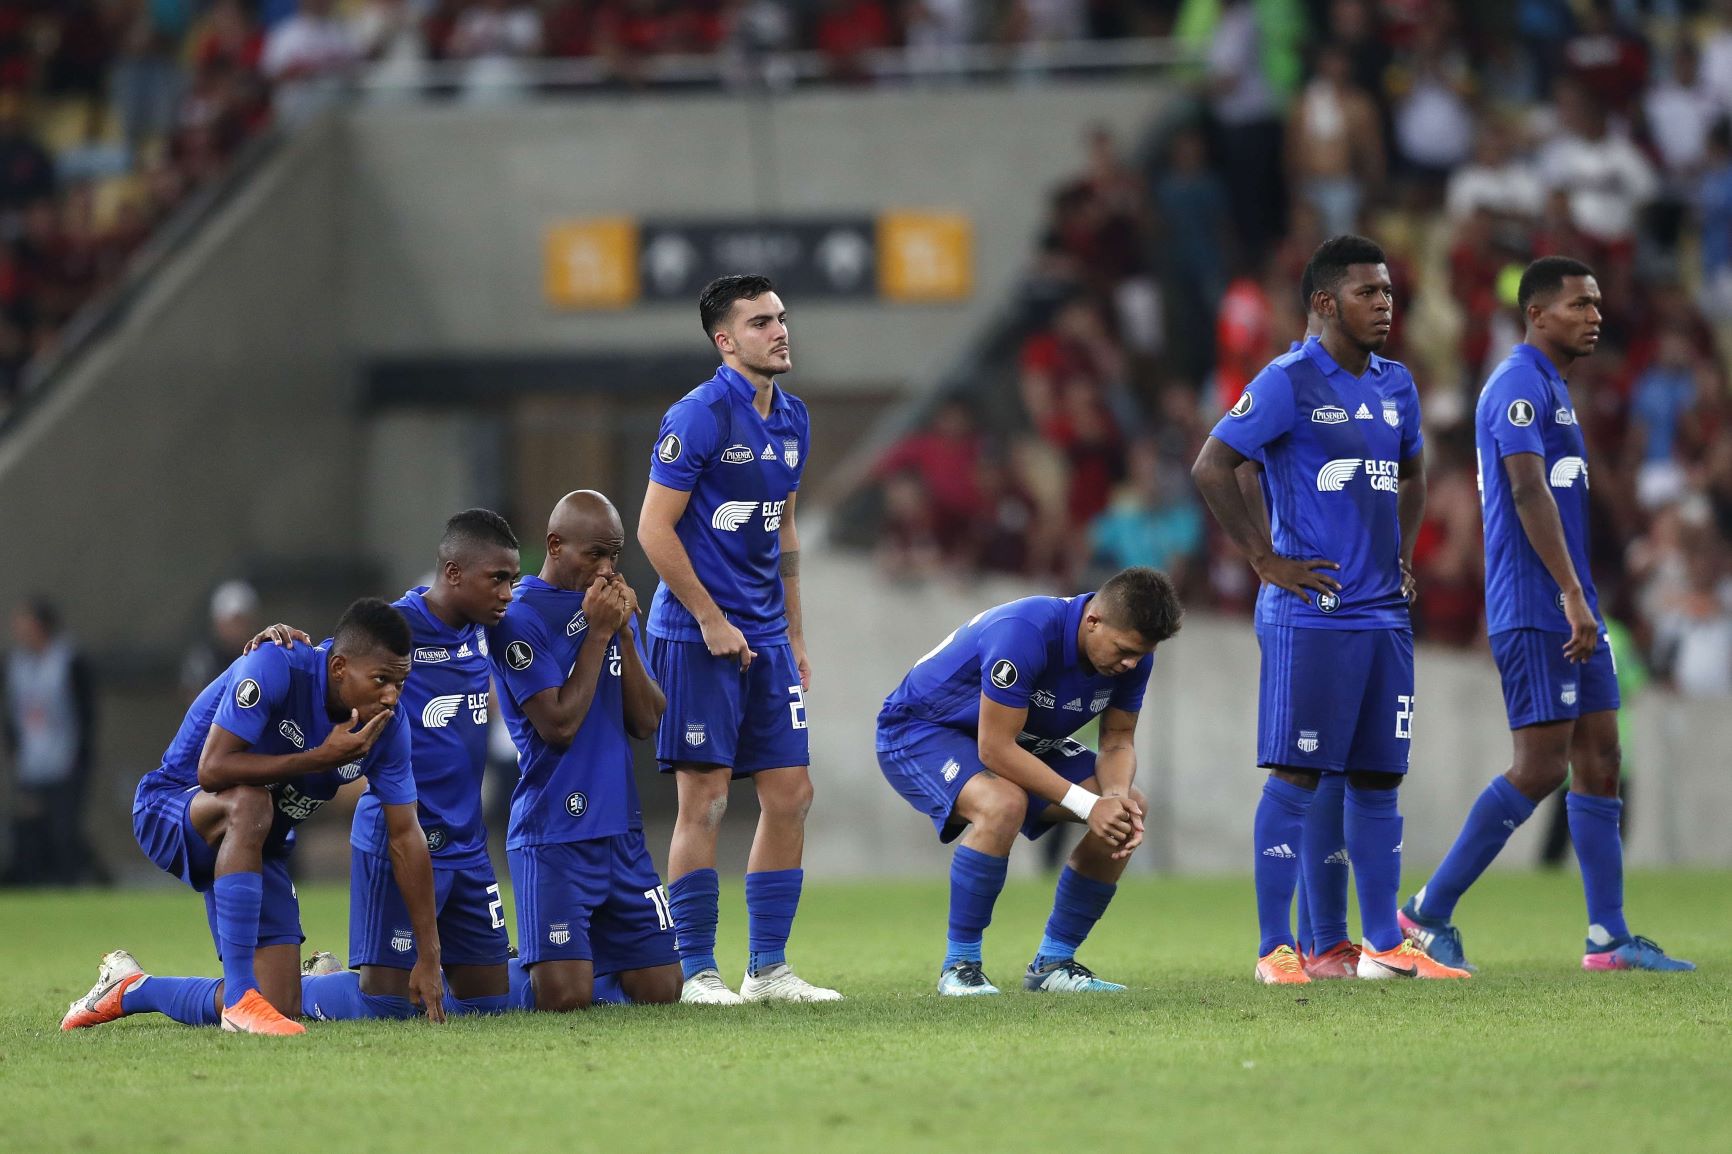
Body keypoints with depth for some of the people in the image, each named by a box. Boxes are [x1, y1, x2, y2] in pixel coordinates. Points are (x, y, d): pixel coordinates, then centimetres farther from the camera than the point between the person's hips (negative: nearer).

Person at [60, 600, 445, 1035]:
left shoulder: (386, 726, -11)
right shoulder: (274, 668, -28)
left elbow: (406, 836, -6)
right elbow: (212, 769, -35)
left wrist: (428, 958, -9)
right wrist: (321, 757, -36)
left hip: (255, 850, 6)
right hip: (170, 808, -6)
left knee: (281, 1009, -5)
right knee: (248, 803, -41)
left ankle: (131, 990, 22)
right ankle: (240, 996, -38)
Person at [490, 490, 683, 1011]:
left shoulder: (615, 608, 14)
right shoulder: (520, 619, -9)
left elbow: (647, 722, 6)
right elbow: (559, 725, -16)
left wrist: (624, 631, -5)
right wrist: (597, 633, -13)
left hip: (622, 829, 7)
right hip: (554, 834, -7)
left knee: (660, 988, 2)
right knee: (565, 997, -17)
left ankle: (583, 956, 28)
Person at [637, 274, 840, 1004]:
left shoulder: (792, 419, 11)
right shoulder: (699, 416, -12)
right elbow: (654, 528, -14)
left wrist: (793, 635, 17)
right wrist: (711, 620, -15)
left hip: (765, 637, 8)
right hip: (698, 635, -8)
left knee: (790, 794, 5)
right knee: (705, 798, -6)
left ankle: (769, 966, 12)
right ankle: (696, 972, 0)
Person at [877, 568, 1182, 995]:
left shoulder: (1132, 650, -14)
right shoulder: (1025, 634, -37)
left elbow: (1118, 741, -3)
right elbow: (995, 749, -35)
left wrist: (1117, 798, -26)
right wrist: (1088, 805, -36)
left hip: (1025, 739, 8)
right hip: (919, 729, -8)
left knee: (1132, 810, -6)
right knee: (1002, 804, -38)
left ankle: (1053, 962, 4)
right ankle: (959, 965, -21)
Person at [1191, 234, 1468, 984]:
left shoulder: (1395, 385, 13)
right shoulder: (1289, 382, -8)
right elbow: (1210, 468, -11)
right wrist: (1267, 562, -12)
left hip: (1383, 613, 7)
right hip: (1310, 612, -7)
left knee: (1377, 780, 9)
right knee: (1295, 776, -6)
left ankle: (1383, 944, 14)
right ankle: (1275, 950, -4)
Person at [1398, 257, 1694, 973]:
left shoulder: (1551, 389, 19)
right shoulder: (1520, 385, -12)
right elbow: (1529, 492, -22)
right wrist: (1571, 595, -27)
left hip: (1571, 614, 10)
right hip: (1535, 611, -10)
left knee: (1599, 759, 6)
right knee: (1540, 767, -11)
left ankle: (1608, 938, 6)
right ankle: (1428, 913, -4)